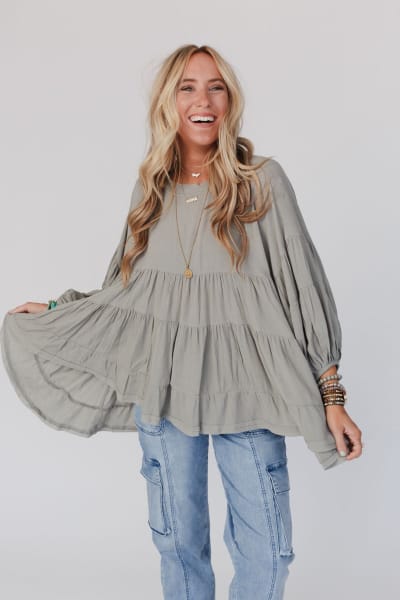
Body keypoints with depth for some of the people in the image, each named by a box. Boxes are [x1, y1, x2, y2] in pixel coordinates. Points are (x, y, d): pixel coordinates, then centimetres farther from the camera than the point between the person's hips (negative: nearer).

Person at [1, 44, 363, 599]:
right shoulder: (151, 189, 6)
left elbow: (303, 288, -5)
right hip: (163, 389, 3)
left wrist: (332, 397, -8)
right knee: (178, 540, 13)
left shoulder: (263, 180, -5)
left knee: (266, 552, 2)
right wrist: (54, 311, 20)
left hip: (244, 389, -3)